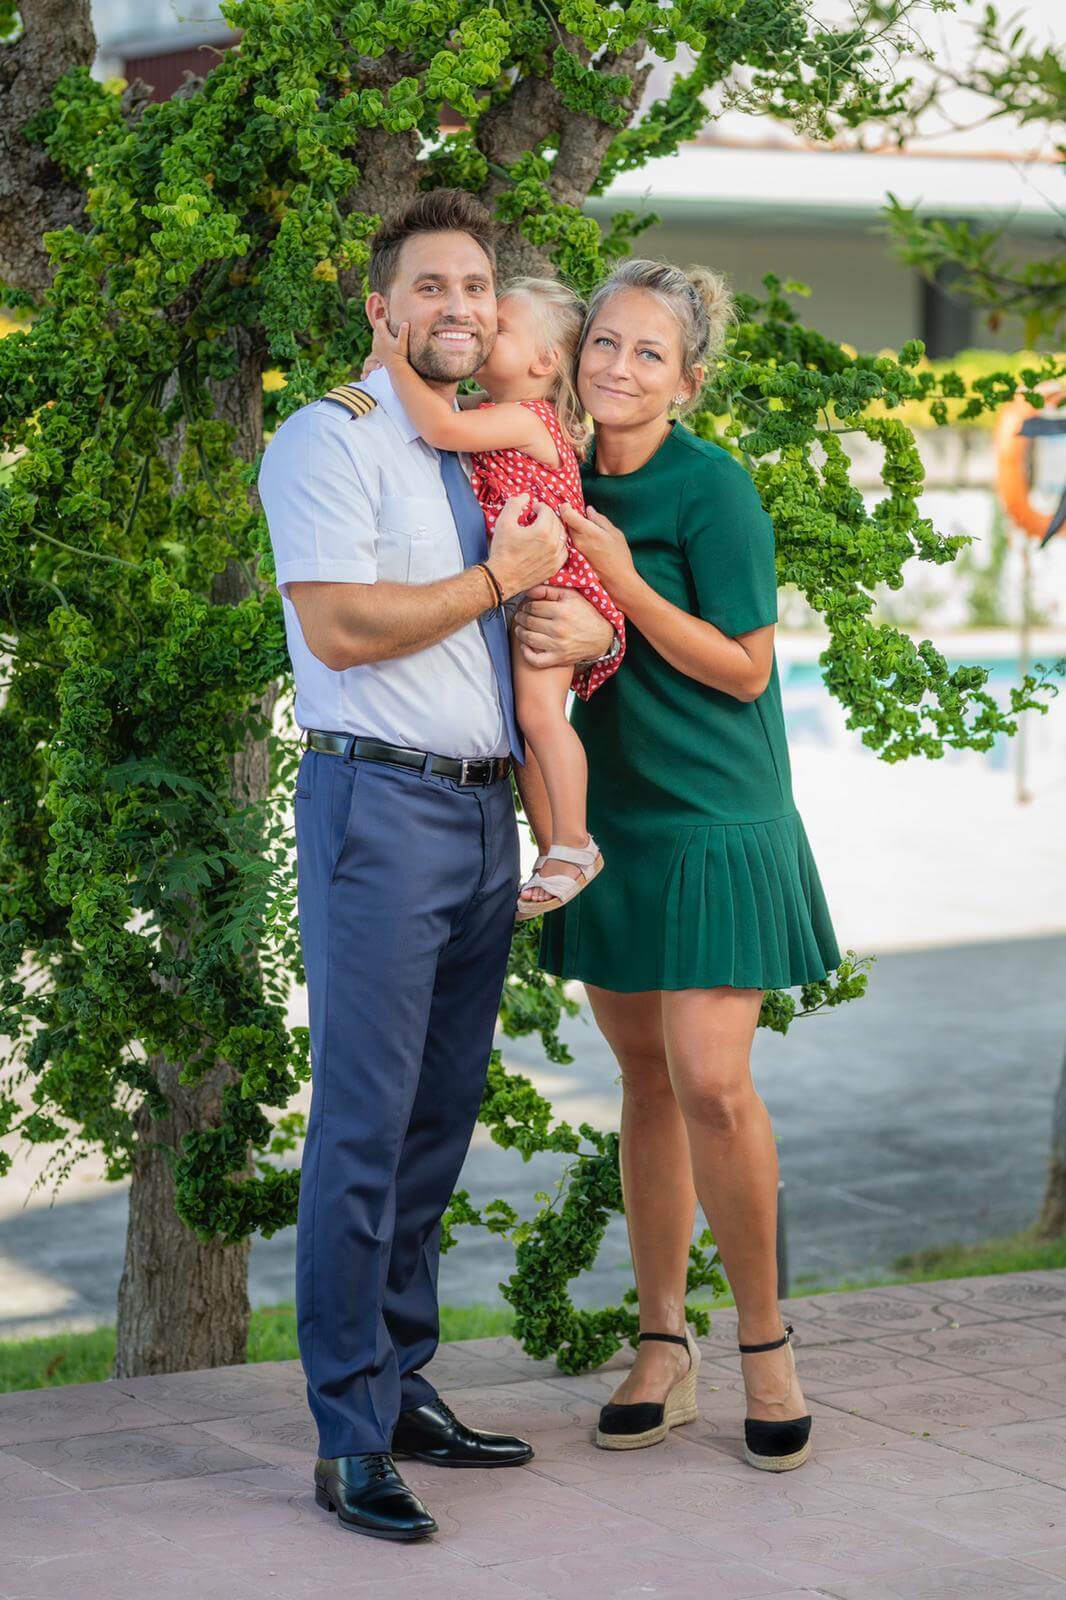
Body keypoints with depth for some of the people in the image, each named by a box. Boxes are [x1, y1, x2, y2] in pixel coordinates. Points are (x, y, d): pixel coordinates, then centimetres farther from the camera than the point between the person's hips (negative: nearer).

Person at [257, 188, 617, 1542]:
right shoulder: (329, 441, -5)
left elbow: (562, 599, 24)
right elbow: (340, 624, -18)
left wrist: (592, 626, -1)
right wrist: (502, 578, -10)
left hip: (487, 808, 8)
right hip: (378, 805, -8)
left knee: (439, 1116, 10)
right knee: (364, 1122, -8)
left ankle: (403, 1388, 19)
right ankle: (348, 1439, -3)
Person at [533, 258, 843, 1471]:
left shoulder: (712, 487, -11)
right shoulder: (574, 486, 8)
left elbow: (745, 667, -11)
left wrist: (625, 586, -19)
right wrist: (535, 626, -4)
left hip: (712, 822, -6)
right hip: (610, 818, 6)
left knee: (712, 1085, -11)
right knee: (645, 1077, 9)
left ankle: (764, 1340, 7)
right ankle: (663, 1345, 17)